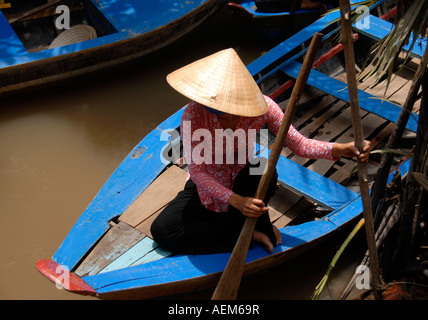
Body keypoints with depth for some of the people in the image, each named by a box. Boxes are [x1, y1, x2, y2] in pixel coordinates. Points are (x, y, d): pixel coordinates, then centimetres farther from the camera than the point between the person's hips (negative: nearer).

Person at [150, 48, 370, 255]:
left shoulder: (261, 106, -25)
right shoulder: (194, 114, -29)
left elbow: (297, 143, -20)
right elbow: (196, 170, -26)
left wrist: (338, 149, -39)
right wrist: (235, 201, -40)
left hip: (244, 180, 0)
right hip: (208, 186, 1)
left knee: (265, 173, -37)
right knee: (161, 230, -21)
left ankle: (261, 228, -6)